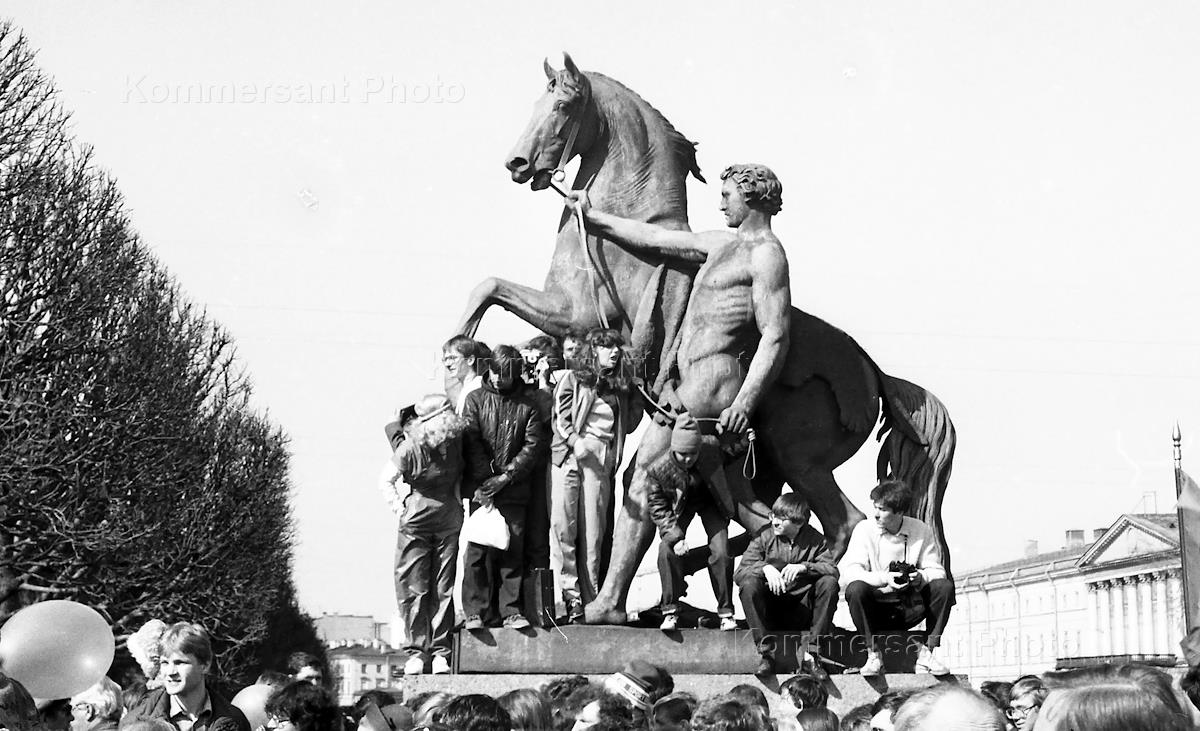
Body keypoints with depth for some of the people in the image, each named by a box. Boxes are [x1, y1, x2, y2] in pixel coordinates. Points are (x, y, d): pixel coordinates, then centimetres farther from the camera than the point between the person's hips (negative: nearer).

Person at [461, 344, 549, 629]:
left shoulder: (527, 404, 7)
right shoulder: (475, 399, 7)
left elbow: (534, 444, 0)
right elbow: (472, 442, 0)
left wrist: (506, 477, -9)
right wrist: (483, 480, -10)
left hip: (514, 490, 1)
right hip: (482, 488, 0)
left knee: (513, 549, 0)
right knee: (478, 549, -3)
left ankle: (511, 610, 6)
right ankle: (475, 611, 2)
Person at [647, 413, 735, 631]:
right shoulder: (658, 470, -29)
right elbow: (658, 508, -19)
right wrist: (674, 537, -28)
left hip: (709, 503, 0)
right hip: (679, 508, 0)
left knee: (721, 552, -13)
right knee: (667, 550, -20)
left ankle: (725, 611, 4)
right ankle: (670, 611, -6)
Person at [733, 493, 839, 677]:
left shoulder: (814, 539, 1)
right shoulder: (764, 537, -1)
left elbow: (833, 570, -11)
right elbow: (739, 573, -8)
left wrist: (803, 567, -27)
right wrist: (765, 568, -28)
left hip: (802, 612, 1)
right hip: (769, 611, -1)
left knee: (829, 583, -24)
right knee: (749, 584, -28)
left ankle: (811, 655, -22)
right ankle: (767, 653, -23)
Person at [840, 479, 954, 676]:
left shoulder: (921, 531, 1)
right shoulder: (865, 530, -6)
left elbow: (937, 571, -1)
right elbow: (849, 573, -17)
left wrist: (921, 577, -25)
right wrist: (883, 578, -32)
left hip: (910, 608, 2)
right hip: (876, 608, -2)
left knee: (945, 587, -21)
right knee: (855, 589, -33)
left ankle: (927, 652, -14)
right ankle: (873, 655, -20)